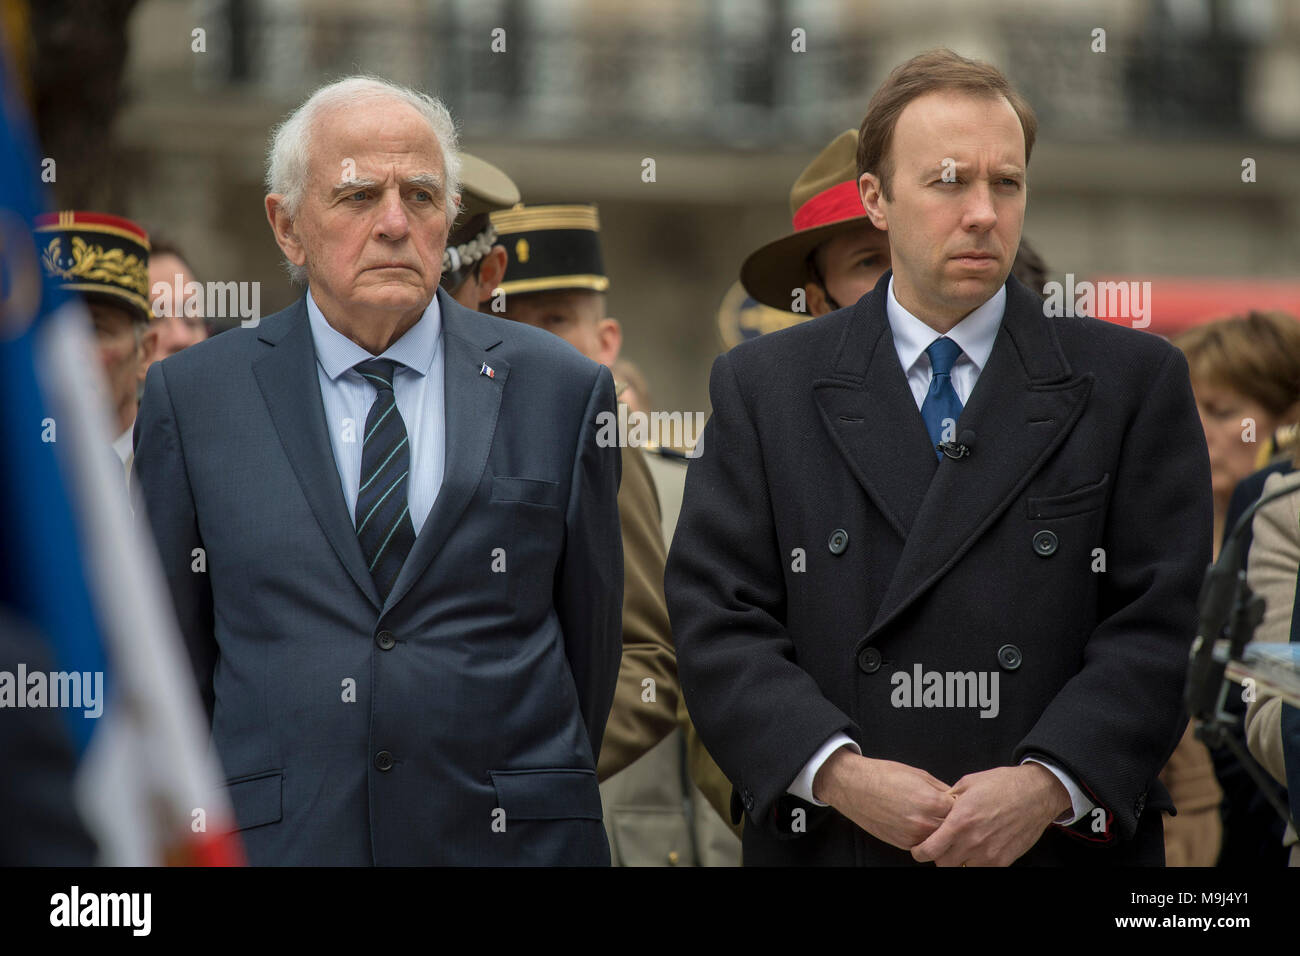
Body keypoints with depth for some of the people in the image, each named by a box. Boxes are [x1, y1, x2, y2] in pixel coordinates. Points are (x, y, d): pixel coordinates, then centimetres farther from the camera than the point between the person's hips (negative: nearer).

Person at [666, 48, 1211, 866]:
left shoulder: (1136, 383, 3)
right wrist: (838, 773, -17)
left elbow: (1159, 621, -4)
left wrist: (1051, 785, -18)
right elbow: (718, 616, -3)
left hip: (1066, 846, 0)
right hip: (826, 840, 0)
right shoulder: (763, 389, 5)